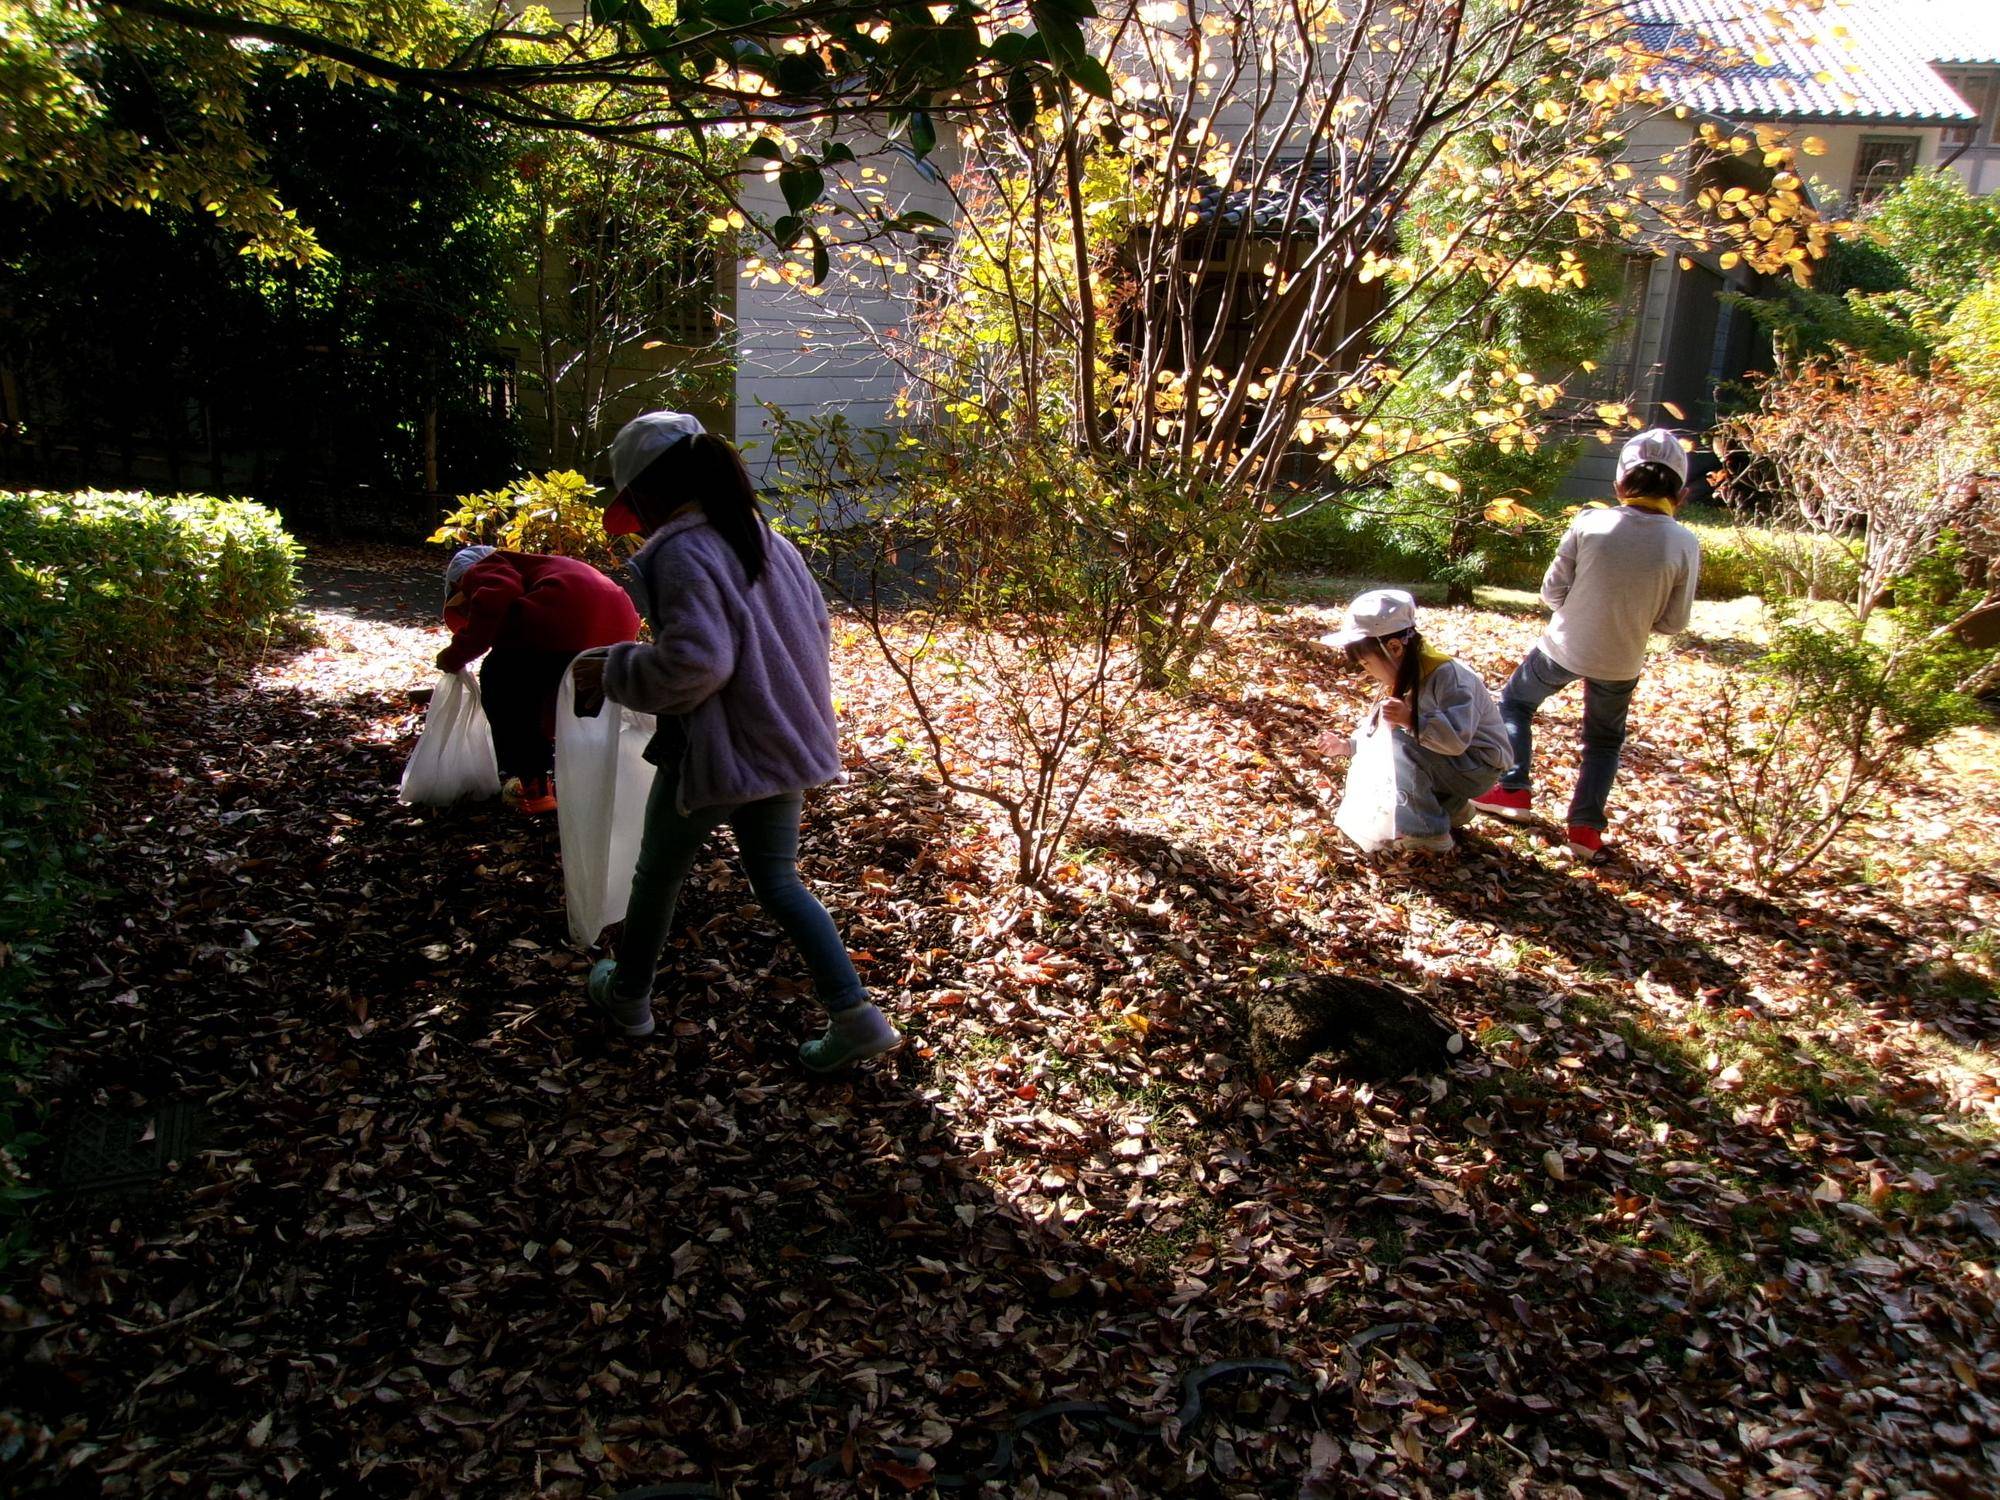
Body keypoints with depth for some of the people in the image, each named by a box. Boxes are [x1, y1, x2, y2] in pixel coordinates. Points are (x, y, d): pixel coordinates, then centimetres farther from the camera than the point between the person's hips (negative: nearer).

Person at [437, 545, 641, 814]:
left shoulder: (480, 572, 19)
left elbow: (496, 598, -9)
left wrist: (457, 655, 4)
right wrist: (546, 732, 60)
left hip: (567, 614, -8)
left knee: (499, 682, 14)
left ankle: (531, 787, 14)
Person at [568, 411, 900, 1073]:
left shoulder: (680, 553, -18)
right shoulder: (767, 540, 6)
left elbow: (693, 660, -27)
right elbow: (818, 629, 13)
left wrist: (614, 672, -13)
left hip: (713, 752, -7)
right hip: (785, 744, 7)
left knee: (657, 875, 17)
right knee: (778, 881, 17)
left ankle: (627, 995, 39)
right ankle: (854, 1014, 7)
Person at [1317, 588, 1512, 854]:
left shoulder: (1446, 675, -25)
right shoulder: (1406, 679, 4)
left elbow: (1458, 739, -34)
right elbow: (1381, 737, 12)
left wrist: (1411, 720, -44)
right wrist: (1347, 746, 0)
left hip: (1477, 766, -9)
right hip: (1446, 762, 9)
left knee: (1401, 745, -28)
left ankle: (1428, 834, -20)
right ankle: (1452, 806, 13)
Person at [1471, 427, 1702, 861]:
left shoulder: (1590, 523, -16)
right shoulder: (1685, 545, -13)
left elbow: (1551, 591, -8)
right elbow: (1673, 622, -6)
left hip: (1564, 647, -1)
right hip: (1620, 663, 1)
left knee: (1514, 702, 27)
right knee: (1604, 741, 25)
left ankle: (1514, 790, 22)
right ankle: (1586, 828, 20)